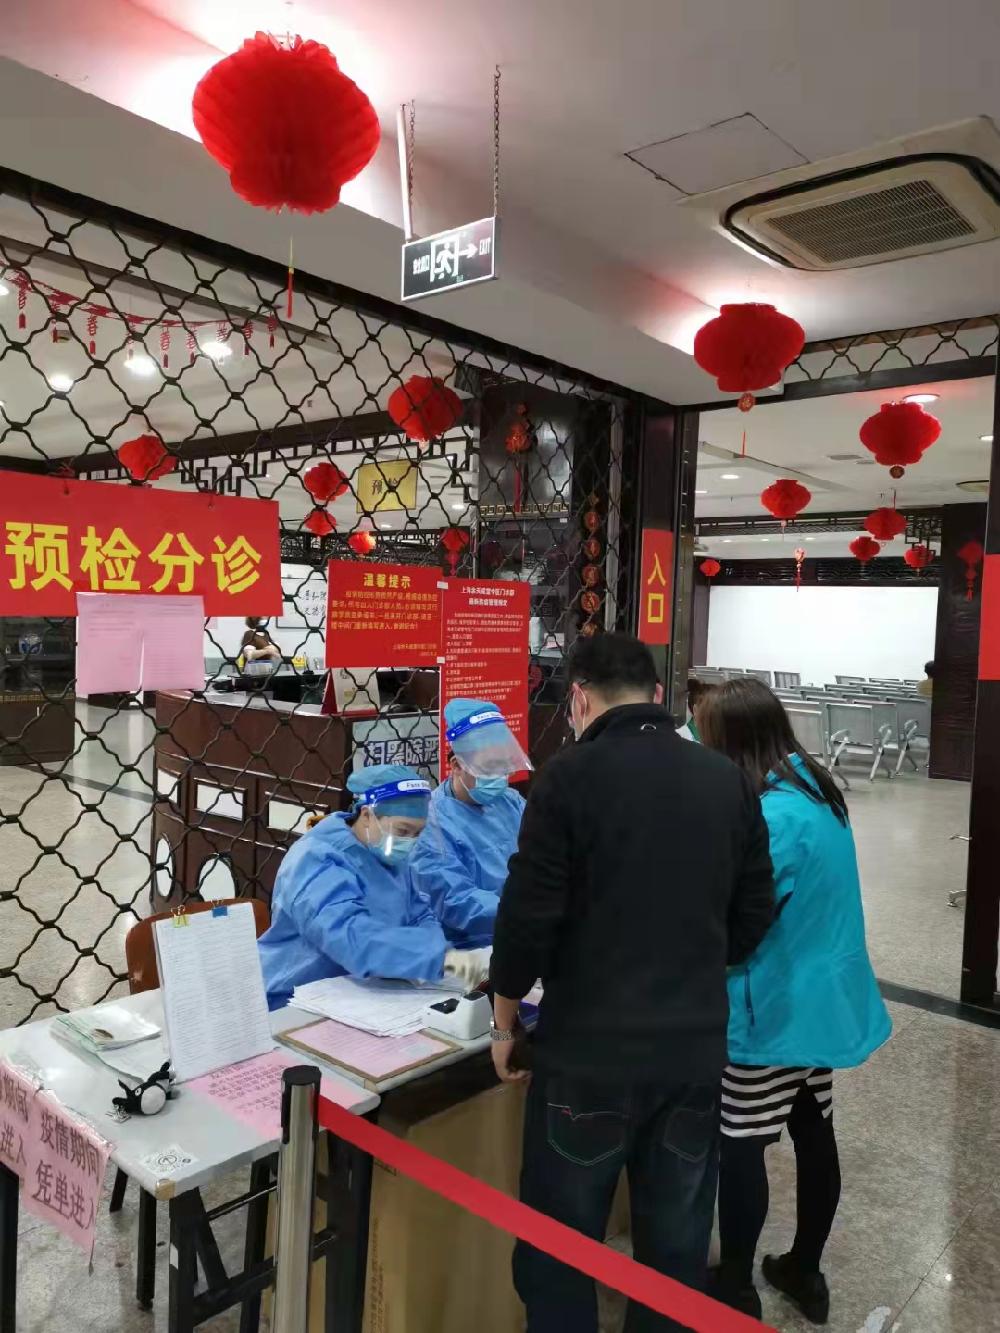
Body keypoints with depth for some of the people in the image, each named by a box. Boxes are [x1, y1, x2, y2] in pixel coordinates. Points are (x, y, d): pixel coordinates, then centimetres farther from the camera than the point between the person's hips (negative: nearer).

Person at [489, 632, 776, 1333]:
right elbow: (755, 915, 8)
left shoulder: (570, 775, -14)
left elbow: (529, 915, -13)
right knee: (678, 1244, 20)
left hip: (588, 1048, -4)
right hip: (697, 1046, 5)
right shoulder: (730, 780, 1)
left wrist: (505, 1019, 2)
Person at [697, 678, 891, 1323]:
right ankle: (805, 1272, 37)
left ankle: (736, 1287, 23)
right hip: (821, 996, 9)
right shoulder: (813, 789, 1)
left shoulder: (772, 816, -28)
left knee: (740, 1145, 7)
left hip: (773, 1008, -9)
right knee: (815, 1131, 19)